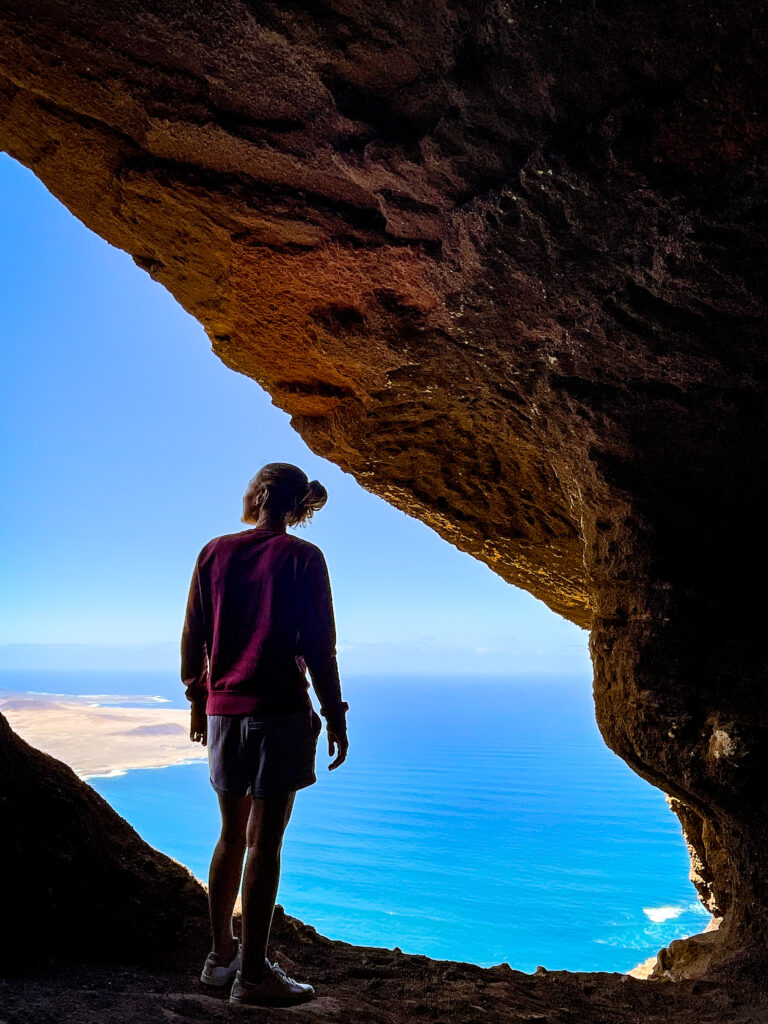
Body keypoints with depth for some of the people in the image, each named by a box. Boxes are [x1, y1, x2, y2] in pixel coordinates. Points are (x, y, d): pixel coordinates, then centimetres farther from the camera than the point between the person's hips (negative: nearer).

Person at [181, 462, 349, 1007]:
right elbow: (318, 647, -9)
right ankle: (252, 974, 10)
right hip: (280, 711, -4)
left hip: (223, 711, 5)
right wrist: (335, 716, -2)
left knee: (232, 834, 18)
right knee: (265, 842, 2)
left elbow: (193, 638, 6)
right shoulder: (303, 558, -7)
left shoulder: (216, 552, 4)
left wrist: (198, 701, 17)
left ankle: (222, 954, 29)